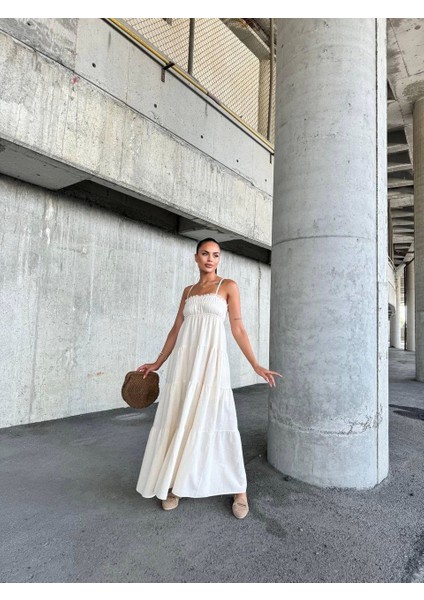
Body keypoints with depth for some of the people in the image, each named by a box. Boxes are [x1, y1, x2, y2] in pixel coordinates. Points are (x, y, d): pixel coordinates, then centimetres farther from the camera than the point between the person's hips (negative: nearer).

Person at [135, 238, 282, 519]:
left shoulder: (228, 286, 3)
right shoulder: (188, 291, 16)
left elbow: (238, 328, 1)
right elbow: (176, 330, 16)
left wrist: (256, 365, -5)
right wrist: (157, 363, 16)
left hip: (212, 360, -4)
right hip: (184, 361, 4)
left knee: (219, 421, -4)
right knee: (178, 422, 6)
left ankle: (239, 490, 14)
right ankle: (176, 483, 23)